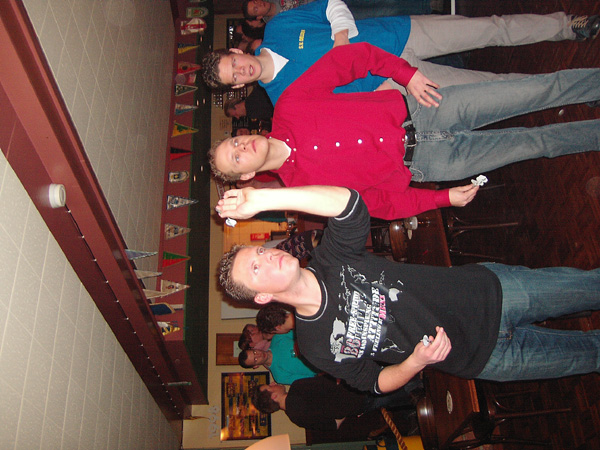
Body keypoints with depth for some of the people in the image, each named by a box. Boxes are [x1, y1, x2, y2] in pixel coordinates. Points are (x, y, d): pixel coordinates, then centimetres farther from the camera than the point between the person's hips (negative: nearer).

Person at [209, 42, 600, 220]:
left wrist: (408, 75, -11)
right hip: (421, 163, -2)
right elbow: (381, 203, -5)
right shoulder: (302, 187, -9)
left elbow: (350, 56, -2)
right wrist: (446, 198, -8)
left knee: (542, 90, -1)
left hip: (414, 107, 3)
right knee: (537, 143, -1)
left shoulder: (288, 106, -6)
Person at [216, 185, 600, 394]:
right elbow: (377, 382, -5)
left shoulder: (333, 261, -14)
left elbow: (348, 202, -34)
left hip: (488, 292, 1)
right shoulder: (317, 346, -16)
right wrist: (417, 360, -25)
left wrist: (263, 198, -39)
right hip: (481, 355, -1)